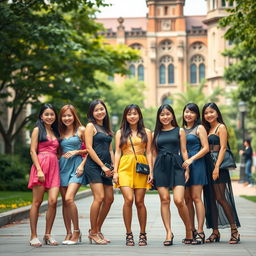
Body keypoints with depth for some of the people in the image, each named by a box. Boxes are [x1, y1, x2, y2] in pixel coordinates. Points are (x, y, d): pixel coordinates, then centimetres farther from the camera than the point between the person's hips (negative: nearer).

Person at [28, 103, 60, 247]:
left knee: (53, 201, -8)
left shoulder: (55, 132, 21)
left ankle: (48, 235, 2)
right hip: (41, 165, -4)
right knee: (37, 202, -3)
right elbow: (33, 151, -3)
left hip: (54, 167, 5)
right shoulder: (38, 130, 5)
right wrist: (39, 170, -13)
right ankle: (34, 236, 2)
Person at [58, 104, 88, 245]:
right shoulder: (60, 132, 16)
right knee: (64, 201, 2)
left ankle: (77, 231, -7)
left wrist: (76, 151, -11)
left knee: (69, 198, -19)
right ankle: (69, 233, 9)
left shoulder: (81, 130, 3)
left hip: (76, 165, -5)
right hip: (63, 166, 5)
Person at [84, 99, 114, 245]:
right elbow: (89, 148, -9)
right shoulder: (91, 126, -1)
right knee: (99, 197, -15)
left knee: (109, 199, 3)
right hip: (94, 165, -7)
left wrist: (113, 166, 6)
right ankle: (93, 233, -5)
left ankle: (98, 229, 15)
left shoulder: (106, 128, 20)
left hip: (105, 167, 7)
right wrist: (103, 166, -11)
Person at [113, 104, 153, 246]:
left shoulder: (146, 132, 12)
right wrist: (115, 171, 1)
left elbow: (149, 153, 9)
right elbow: (117, 153, 10)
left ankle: (143, 234, 10)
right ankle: (129, 234, -5)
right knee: (128, 199, -15)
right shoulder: (120, 133, 13)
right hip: (125, 167, 0)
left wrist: (151, 171, 1)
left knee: (139, 202, -2)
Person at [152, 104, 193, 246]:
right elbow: (154, 154, 15)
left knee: (179, 200, -13)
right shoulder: (156, 133, 14)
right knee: (164, 200, -3)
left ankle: (189, 230, 6)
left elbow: (184, 151, 6)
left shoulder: (179, 131, 9)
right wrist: (152, 171, 9)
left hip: (176, 165, -2)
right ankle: (168, 233, 2)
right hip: (161, 167, 2)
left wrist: (187, 169, -1)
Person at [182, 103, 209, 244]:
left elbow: (206, 148, -6)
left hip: (196, 164, -5)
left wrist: (191, 159, -15)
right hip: (183, 165, 5)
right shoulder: (181, 129, 16)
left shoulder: (200, 128, 1)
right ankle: (191, 231, 8)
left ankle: (200, 232, -8)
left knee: (196, 198, -9)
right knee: (187, 199, 3)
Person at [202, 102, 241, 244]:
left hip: (218, 166, -7)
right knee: (210, 200, 6)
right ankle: (215, 232, 10)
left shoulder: (221, 127, -2)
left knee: (220, 198, -11)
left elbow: (222, 148, -10)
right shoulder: (207, 129, 18)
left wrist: (217, 167, -19)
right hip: (207, 166, 7)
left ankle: (234, 231, -5)